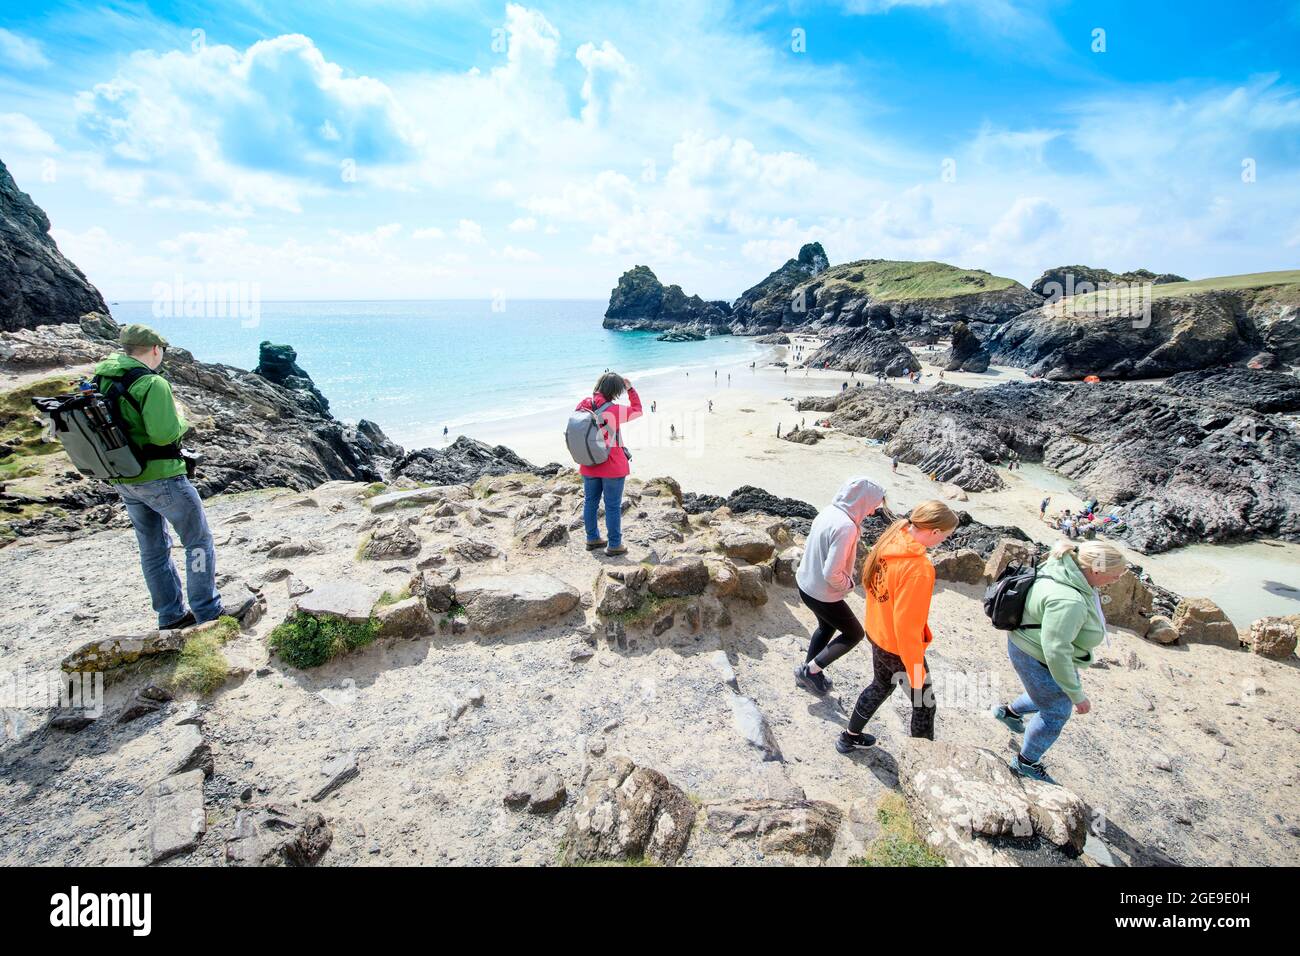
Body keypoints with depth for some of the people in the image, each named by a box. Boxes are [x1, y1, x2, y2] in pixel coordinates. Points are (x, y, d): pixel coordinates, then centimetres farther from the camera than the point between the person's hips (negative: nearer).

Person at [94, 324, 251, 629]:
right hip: (160, 477, -8)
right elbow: (165, 434, -24)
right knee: (198, 540, 5)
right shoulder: (152, 383, -19)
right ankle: (207, 609, 9)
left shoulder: (99, 381, 6)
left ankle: (171, 615, 25)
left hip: (123, 481, 8)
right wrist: (181, 419, -5)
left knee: (153, 548, 16)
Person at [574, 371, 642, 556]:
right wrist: (630, 389, 6)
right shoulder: (613, 410, -19)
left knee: (590, 502, 17)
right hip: (612, 467, -6)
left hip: (589, 465, 6)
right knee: (613, 506, 4)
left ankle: (592, 539, 30)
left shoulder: (582, 406, -2)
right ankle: (614, 545, 11)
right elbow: (637, 410, -3)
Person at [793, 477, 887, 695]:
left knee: (827, 627, 30)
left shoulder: (828, 512, -2)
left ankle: (808, 670, 42)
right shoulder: (845, 527, -29)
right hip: (823, 594, -8)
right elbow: (832, 573, -30)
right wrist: (848, 584, -10)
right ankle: (810, 670, 15)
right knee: (854, 633, 14)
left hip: (806, 585, 8)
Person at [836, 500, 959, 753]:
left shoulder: (889, 540, -9)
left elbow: (869, 581, 6)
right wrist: (916, 673, -16)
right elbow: (908, 626, -28)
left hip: (876, 634, 8)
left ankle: (849, 738, 44)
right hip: (899, 647, -8)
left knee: (880, 686, 29)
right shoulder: (918, 569, -33)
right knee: (925, 704, 15)